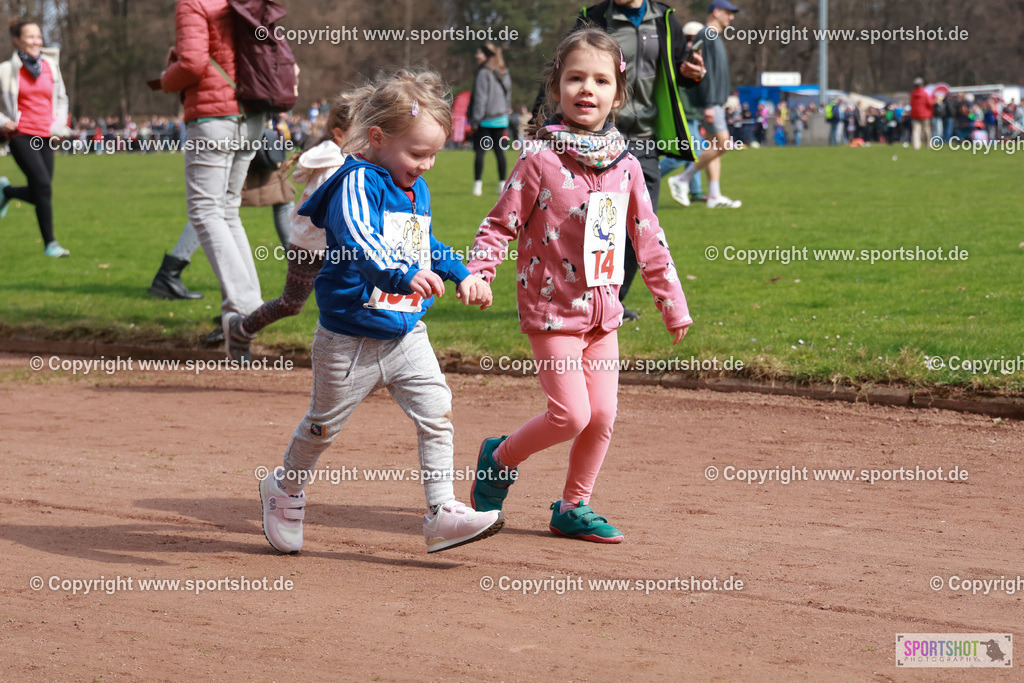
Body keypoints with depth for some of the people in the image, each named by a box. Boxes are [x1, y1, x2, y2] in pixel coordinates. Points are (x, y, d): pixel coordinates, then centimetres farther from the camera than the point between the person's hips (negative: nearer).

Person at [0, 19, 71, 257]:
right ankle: (50, 243, -13)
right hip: (21, 136, -5)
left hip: (45, 137, 5)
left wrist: (60, 123, 7)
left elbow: (61, 98, 22)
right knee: (43, 184, -20)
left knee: (39, 195, 4)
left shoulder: (50, 65, 10)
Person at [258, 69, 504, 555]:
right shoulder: (357, 183, -19)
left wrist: (461, 276, 24)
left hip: (406, 336, 6)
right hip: (350, 339, -6)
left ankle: (442, 513, -6)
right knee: (324, 424, 10)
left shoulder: (417, 189, 8)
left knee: (436, 410, -8)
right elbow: (357, 239, -39)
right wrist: (403, 275, -54)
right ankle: (284, 489, 35)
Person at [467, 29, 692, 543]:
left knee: (603, 414, 2)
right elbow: (501, 224, -5)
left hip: (602, 310, 5)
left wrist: (673, 304, 14)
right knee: (571, 413, -12)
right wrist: (475, 274, -18)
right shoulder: (541, 159, -9)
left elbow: (648, 239, 12)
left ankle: (573, 506, 19)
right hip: (552, 308, -5)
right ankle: (499, 458, 14)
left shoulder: (625, 166, 5)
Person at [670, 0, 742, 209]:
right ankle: (683, 180, -8)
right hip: (710, 100, -10)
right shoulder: (705, 36, -11)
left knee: (715, 145, 6)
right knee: (722, 144, -14)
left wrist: (724, 99, 22)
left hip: (717, 101, 10)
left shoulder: (715, 37, 20)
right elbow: (705, 72, -18)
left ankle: (714, 196, 5)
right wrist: (708, 105, -23)